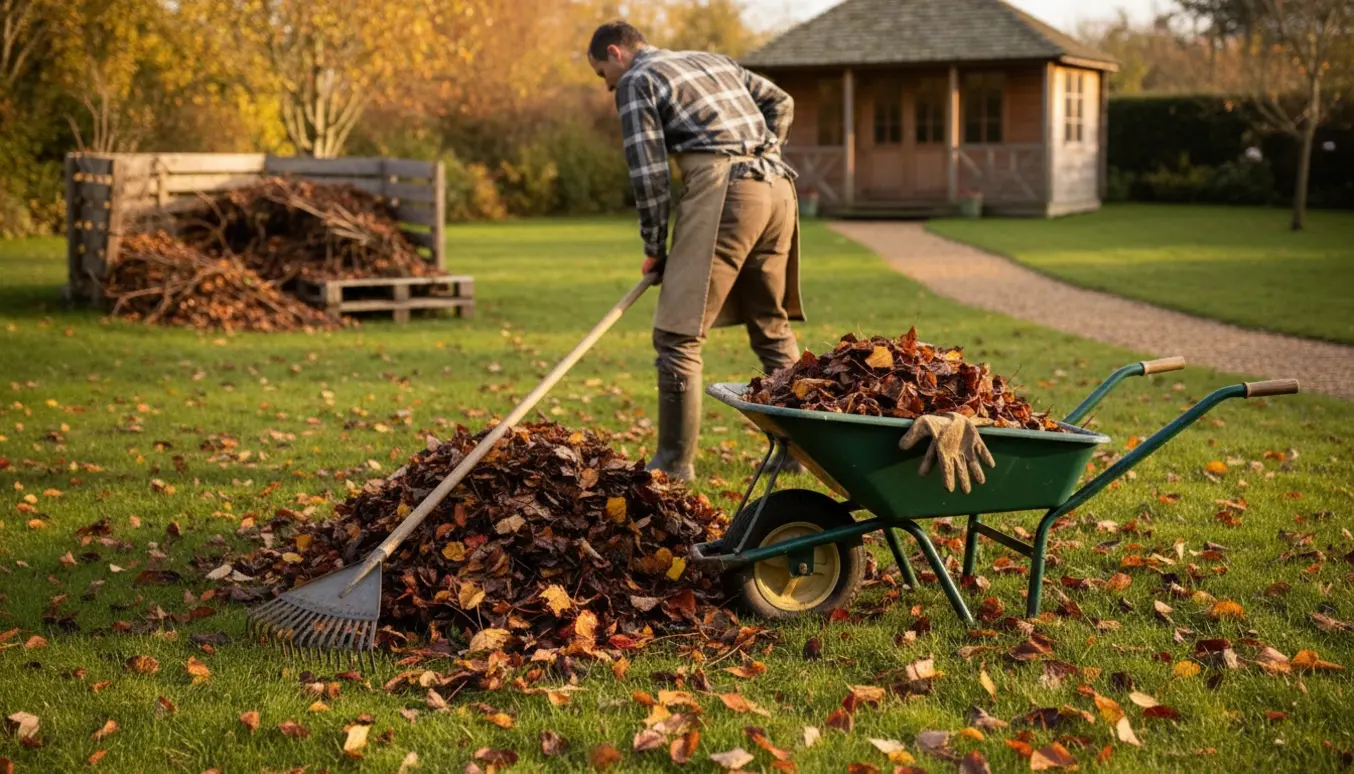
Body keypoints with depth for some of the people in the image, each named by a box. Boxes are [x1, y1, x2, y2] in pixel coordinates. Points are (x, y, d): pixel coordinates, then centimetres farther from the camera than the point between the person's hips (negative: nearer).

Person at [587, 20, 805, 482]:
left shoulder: (636, 81, 6)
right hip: (777, 186, 8)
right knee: (773, 327, 19)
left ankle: (674, 465, -2)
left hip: (723, 190, -8)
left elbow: (649, 171, -1)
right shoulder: (713, 60, 28)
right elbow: (781, 102, 26)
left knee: (678, 336, -2)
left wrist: (654, 247, 7)